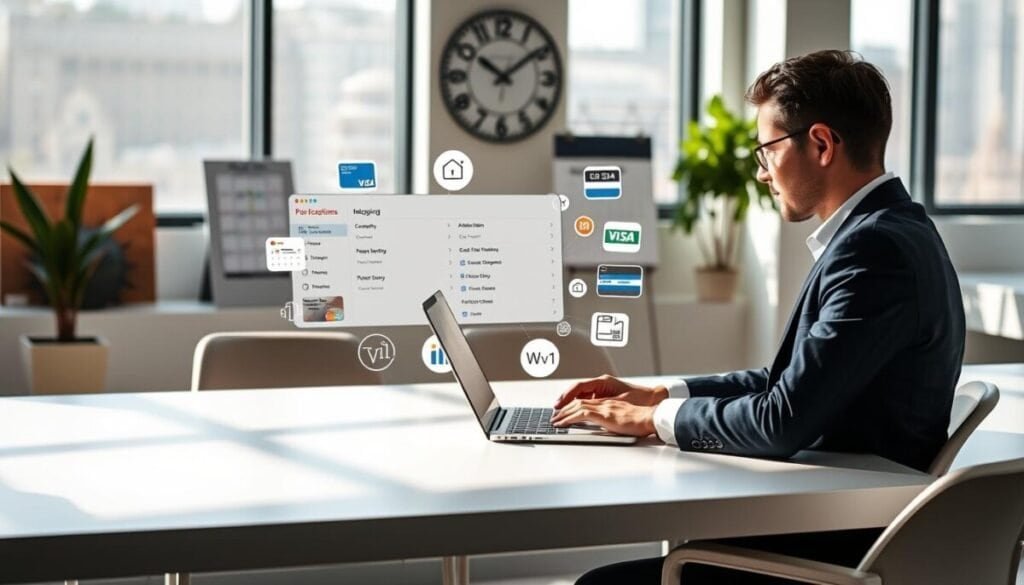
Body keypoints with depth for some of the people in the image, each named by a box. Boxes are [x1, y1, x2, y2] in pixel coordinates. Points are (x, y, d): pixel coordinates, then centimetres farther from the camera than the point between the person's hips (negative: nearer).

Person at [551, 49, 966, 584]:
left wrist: (655, 418, -8)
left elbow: (782, 424, -23)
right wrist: (660, 395, 11)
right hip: (843, 523, 10)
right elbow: (794, 382, 18)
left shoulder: (876, 248, -20)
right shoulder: (883, 230, 12)